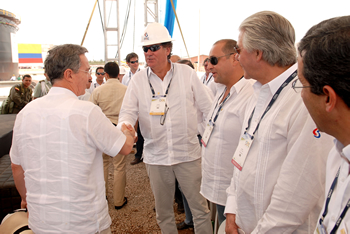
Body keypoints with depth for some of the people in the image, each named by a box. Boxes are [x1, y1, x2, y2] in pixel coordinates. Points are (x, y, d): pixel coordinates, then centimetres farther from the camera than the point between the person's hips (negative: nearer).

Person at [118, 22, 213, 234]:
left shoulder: (187, 73, -2)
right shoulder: (138, 80, 1)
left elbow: (208, 107, 3)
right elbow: (129, 111, -1)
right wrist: (125, 125, -23)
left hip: (188, 153, -1)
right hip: (156, 156, 2)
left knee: (200, 208, 8)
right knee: (163, 211, 17)